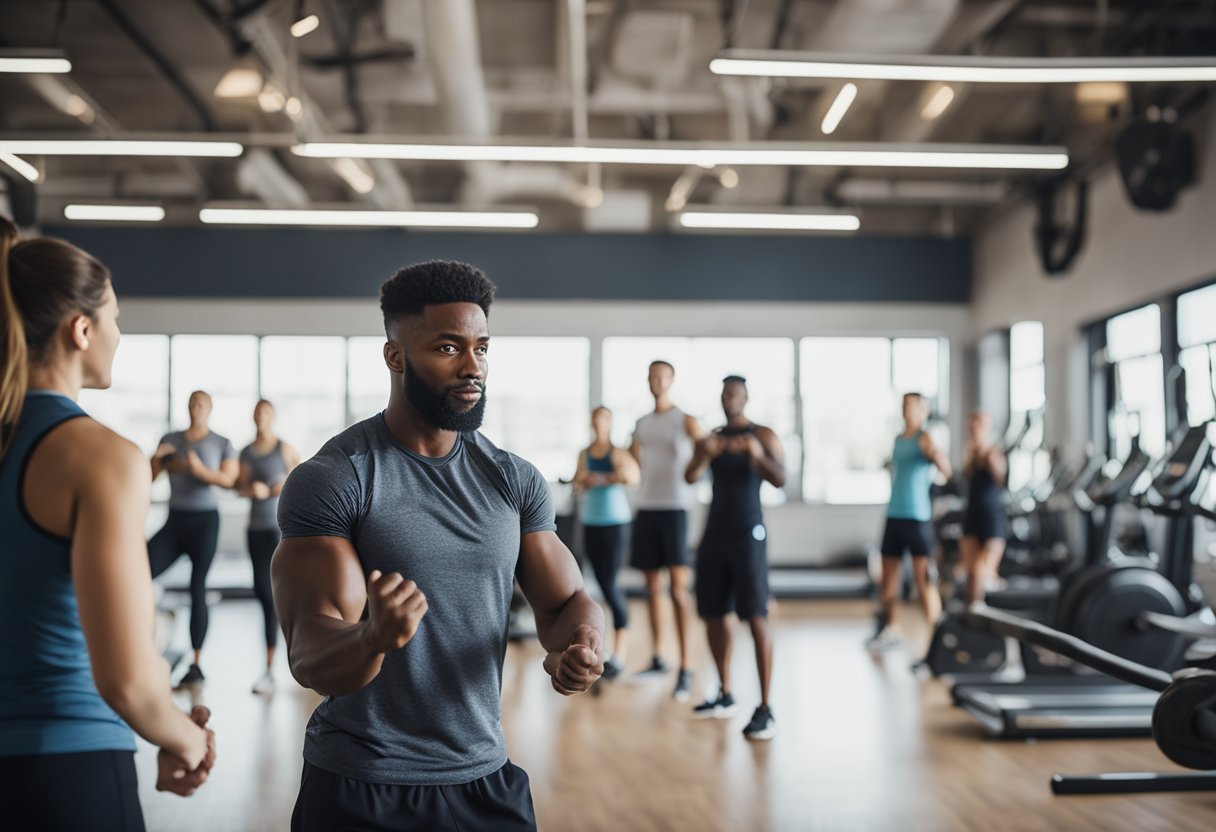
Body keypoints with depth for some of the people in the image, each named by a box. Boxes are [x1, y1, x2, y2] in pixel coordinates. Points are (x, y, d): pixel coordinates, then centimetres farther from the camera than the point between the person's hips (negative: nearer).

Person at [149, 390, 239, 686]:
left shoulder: (222, 444, 3)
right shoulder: (170, 439, 11)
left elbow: (229, 479, -12)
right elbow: (149, 477, 9)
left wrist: (200, 469, -30)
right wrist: (156, 458, -14)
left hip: (205, 520, -3)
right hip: (175, 520, 3)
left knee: (197, 588, -7)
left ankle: (197, 665, -3)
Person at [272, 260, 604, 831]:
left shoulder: (515, 481, 3)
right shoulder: (329, 480, -12)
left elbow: (566, 601, 6)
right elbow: (309, 658, -18)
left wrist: (580, 647, -18)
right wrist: (374, 639, -40)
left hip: (486, 779, 4)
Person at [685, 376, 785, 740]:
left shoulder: (763, 435, -2)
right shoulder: (711, 438, 11)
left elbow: (780, 479, -15)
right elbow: (690, 477, -2)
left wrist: (758, 455, -36)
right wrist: (705, 454, -24)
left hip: (748, 534, -6)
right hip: (714, 533, 6)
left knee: (756, 617, -11)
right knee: (712, 613, 8)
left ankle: (765, 709, -13)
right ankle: (725, 696, 21)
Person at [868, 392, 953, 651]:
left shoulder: (924, 439, -7)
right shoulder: (898, 440, 15)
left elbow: (946, 471, -23)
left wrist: (938, 457, -43)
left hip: (918, 516, -7)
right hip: (894, 515, 7)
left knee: (924, 578, -7)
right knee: (888, 577, 13)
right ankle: (889, 629, 28)